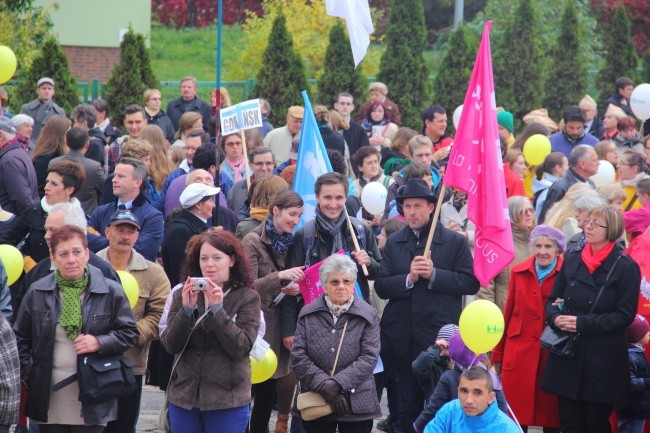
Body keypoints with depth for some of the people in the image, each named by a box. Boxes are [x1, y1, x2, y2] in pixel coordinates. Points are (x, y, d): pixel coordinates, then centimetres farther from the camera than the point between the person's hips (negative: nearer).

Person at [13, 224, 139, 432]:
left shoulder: (110, 291, -2)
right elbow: (20, 337, 12)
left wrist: (99, 343, -13)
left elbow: (129, 333, 3)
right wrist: (27, 374, 3)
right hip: (49, 399, 2)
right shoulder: (37, 292, 4)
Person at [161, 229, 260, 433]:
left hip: (227, 401, -3)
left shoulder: (247, 298, -3)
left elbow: (242, 347, -12)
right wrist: (186, 308, -16)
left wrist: (217, 309, -19)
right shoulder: (182, 295, 5)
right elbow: (170, 345, -2)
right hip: (184, 396, 3)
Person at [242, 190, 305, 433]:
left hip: (282, 321, 6)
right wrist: (279, 276, -26)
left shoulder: (288, 241, 11)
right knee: (262, 390, -6)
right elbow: (247, 286, -14)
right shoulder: (253, 241, -7)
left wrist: (294, 288, -3)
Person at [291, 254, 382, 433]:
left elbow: (369, 357, -8)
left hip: (356, 403, -1)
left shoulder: (368, 315, 1)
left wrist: (337, 383, -19)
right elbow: (298, 356, -2)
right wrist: (323, 384, -16)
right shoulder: (308, 314, 5)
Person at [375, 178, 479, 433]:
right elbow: (381, 287, 3)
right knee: (409, 407, 10)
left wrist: (434, 274, -15)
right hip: (403, 340, 3)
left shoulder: (455, 242, 1)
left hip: (440, 337, -3)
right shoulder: (394, 243, 10)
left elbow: (471, 283, -6)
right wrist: (409, 278, -14)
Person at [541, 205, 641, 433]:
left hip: (603, 362, -4)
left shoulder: (625, 267, -6)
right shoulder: (572, 260, 10)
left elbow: (625, 315, -11)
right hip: (567, 357, 4)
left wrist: (582, 323, -18)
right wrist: (556, 318, -10)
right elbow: (552, 300, 14)